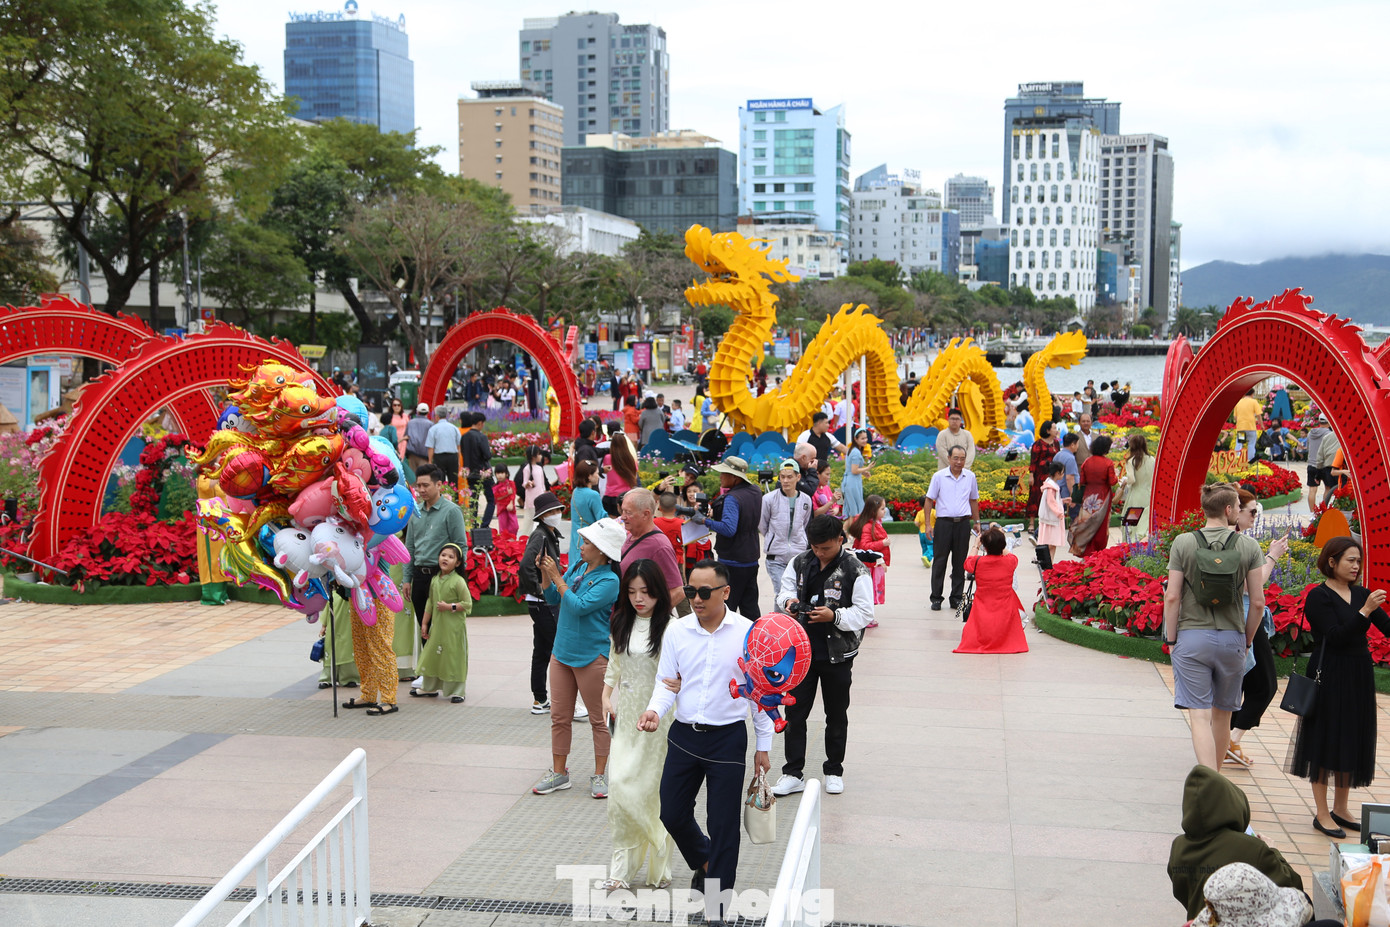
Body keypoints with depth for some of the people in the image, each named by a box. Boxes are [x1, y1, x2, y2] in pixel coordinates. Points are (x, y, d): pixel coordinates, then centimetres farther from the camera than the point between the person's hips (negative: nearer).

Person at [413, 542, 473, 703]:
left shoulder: (458, 581, -12)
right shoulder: (435, 580, 8)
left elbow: (468, 604, -12)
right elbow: (430, 602, 16)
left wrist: (449, 607, -20)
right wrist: (424, 623, 16)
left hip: (454, 627, -6)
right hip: (437, 625, 6)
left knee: (453, 656, -1)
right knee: (432, 654, 13)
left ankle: (457, 691, 9)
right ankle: (430, 687, 29)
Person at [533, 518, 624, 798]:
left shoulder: (609, 580, -15)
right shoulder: (576, 567, 6)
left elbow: (578, 606, -23)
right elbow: (553, 600, 14)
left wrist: (557, 577, -16)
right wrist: (545, 573, 0)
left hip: (591, 657, -7)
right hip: (562, 652, 7)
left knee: (598, 719, 5)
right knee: (559, 716, 10)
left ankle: (600, 775, 16)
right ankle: (558, 772, 21)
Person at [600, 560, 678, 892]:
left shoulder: (670, 627, -11)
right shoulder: (621, 624, 7)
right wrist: (606, 696, 6)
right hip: (627, 715, 5)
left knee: (655, 790, 2)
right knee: (619, 786, -1)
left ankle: (659, 868, 18)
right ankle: (623, 868, 7)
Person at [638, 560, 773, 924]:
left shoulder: (747, 632, -8)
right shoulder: (676, 631, -1)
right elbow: (667, 682, 3)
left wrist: (763, 746, 2)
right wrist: (654, 710, -19)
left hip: (728, 737, -3)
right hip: (684, 735, 3)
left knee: (723, 825, 2)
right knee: (672, 814, 13)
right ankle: (705, 862, 45)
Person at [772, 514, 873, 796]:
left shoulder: (855, 570, -11)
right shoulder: (800, 563, 2)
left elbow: (864, 613, -12)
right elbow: (785, 590, 13)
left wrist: (835, 616, -26)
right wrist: (788, 601, -10)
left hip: (838, 656, -3)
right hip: (802, 650, 3)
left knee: (836, 715, 11)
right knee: (794, 712, 4)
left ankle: (834, 771, 27)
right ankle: (793, 773, 12)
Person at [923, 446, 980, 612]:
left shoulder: (970, 477, 8)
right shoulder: (939, 476, -1)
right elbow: (929, 500, 2)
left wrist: (977, 522, 17)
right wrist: (928, 524, -4)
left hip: (963, 523, 2)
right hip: (944, 522, -2)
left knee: (960, 562, 6)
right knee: (939, 561, 0)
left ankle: (956, 597, 15)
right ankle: (936, 598, 7)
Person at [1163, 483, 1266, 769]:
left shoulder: (1183, 543, -3)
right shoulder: (1248, 546, -1)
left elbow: (1172, 597, -6)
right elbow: (1258, 602, -2)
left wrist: (1171, 641, 3)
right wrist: (1247, 641, 11)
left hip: (1192, 637, -2)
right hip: (1232, 638, 2)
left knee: (1199, 716, -4)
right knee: (1222, 714, 18)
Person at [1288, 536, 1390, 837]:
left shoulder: (1362, 594, 9)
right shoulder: (1318, 597, -10)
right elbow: (1335, 636, -20)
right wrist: (1365, 611, -24)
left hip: (1359, 677, 7)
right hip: (1330, 676, -7)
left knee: (1352, 741, 11)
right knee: (1326, 741, -1)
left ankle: (1340, 809, 23)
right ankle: (1322, 814, 7)